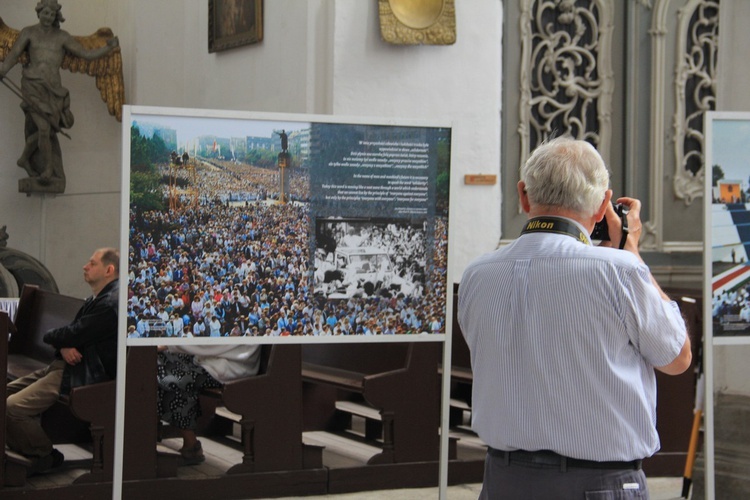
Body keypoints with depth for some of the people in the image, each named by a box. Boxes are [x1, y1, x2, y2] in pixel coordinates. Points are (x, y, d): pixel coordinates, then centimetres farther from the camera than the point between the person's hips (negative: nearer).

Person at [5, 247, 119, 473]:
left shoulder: (110, 304, -17)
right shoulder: (96, 299, 19)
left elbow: (74, 335, -20)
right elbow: (73, 333, 18)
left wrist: (51, 337, 3)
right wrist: (64, 346, -7)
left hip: (81, 374, -11)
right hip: (65, 365, 11)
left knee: (12, 407, -23)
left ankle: (44, 456, -2)